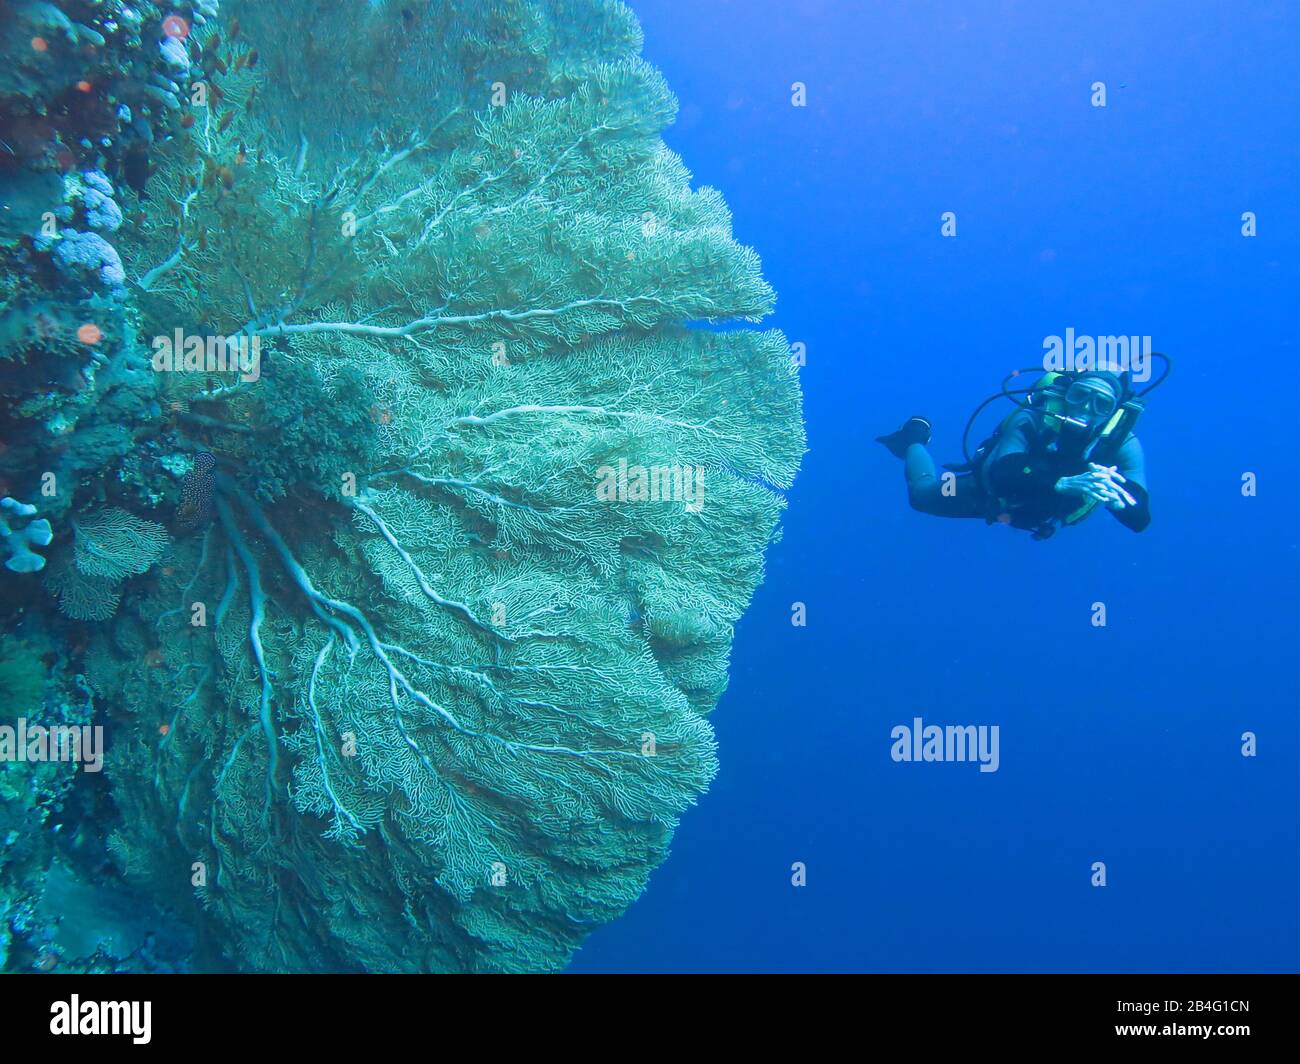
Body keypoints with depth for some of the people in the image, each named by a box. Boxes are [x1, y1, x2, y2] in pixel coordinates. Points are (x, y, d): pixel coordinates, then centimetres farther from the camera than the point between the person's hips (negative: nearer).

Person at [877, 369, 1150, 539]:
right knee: (922, 494, 0)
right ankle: (914, 439, 30)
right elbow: (1003, 476, -53)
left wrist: (1114, 496, -62)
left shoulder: (1122, 443, -33)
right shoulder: (1032, 421, -39)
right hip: (989, 489, -4)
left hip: (1042, 516, 4)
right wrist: (1062, 484, -68)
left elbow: (1140, 518, -40)